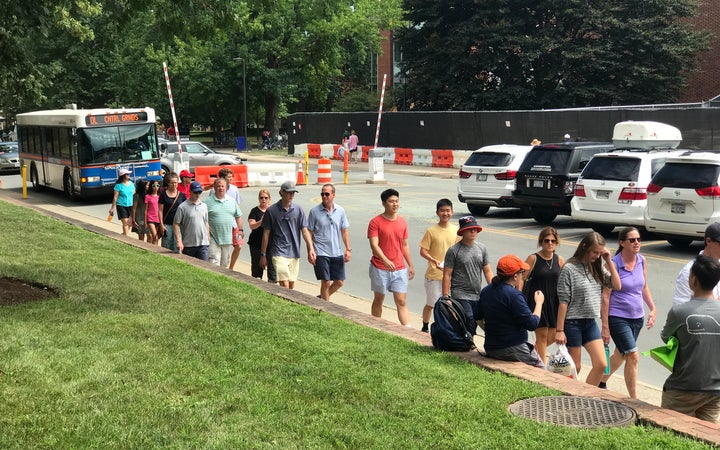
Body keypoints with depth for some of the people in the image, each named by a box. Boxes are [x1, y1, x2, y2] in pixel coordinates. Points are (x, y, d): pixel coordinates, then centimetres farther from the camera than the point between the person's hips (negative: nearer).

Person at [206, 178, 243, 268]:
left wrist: (240, 230, 10)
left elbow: (238, 216, 18)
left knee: (225, 263, 12)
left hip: (228, 238, 4)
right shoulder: (208, 202, -4)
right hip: (213, 239, -4)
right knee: (214, 263, -10)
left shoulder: (232, 201, 11)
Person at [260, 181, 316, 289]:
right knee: (285, 286, -14)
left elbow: (304, 230, 3)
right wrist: (263, 255, 2)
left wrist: (311, 249, -8)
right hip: (279, 253, -4)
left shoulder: (298, 209, 4)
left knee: (291, 286, 11)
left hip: (294, 253, 4)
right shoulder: (271, 211, -4)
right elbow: (266, 233, 1)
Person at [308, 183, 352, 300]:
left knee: (339, 282, 7)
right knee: (326, 282, -2)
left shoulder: (340, 211, 4)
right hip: (321, 253, -4)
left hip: (337, 253, 4)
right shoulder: (314, 211, -4)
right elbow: (309, 233, -1)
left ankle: (322, 298, 29)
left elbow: (344, 231, 10)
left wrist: (348, 249, 4)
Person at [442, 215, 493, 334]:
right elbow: (447, 275, -7)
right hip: (460, 297, -5)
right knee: (469, 324, -17)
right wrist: (446, 297, -10)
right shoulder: (453, 251, -6)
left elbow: (488, 271, 14)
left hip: (478, 296, 5)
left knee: (474, 327, 8)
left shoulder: (482, 248, 10)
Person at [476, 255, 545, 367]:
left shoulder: (486, 291, 4)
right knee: (540, 367, 10)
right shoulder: (514, 295, -21)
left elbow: (478, 317, 17)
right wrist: (539, 303, -4)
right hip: (512, 351, -8)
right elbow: (532, 324, -18)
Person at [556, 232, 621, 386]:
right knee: (574, 368, 2)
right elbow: (563, 302, -13)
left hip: (591, 323, 6)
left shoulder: (597, 267, 8)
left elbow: (617, 286, 4)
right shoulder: (569, 268, -12)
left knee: (601, 364, 0)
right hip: (572, 323, -6)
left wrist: (609, 261, -2)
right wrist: (559, 330, -15)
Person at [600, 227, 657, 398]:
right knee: (633, 357, -12)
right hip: (617, 317, -6)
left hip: (637, 317, 7)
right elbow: (605, 295, -14)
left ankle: (601, 383, 42)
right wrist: (605, 326, -15)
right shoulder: (614, 264, -15)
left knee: (621, 355, 20)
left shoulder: (642, 261, 2)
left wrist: (652, 308, 5)